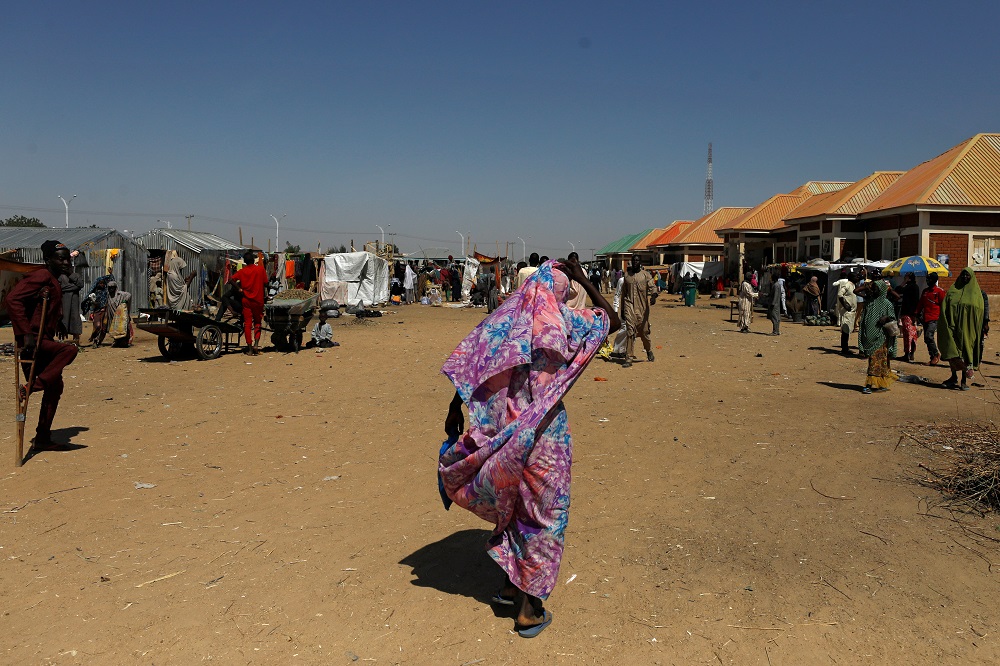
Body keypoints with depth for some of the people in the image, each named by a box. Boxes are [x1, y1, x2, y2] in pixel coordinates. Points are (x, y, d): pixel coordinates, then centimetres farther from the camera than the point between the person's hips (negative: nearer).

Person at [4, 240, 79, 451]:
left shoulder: (54, 283, 18)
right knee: (70, 350, -31)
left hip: (43, 341, 10)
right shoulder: (41, 276, -12)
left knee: (54, 387, 11)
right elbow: (12, 299, -25)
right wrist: (26, 334, -29)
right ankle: (31, 386, -25)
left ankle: (43, 438, 18)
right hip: (33, 342, -10)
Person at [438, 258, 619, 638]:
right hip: (543, 431, -5)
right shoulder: (562, 321, -7)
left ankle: (510, 585, 35)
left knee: (513, 503, 23)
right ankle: (530, 609, 17)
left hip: (501, 429, 5)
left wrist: (454, 409, 6)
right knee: (543, 512, 9)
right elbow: (611, 321, 8)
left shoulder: (503, 320, 4)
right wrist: (583, 280, 12)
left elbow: (465, 364, -1)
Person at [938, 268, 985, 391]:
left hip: (968, 330, -1)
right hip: (953, 327, 1)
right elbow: (944, 309, 2)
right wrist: (947, 325, -8)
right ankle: (954, 377, 22)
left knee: (966, 352, 0)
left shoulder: (976, 293, 5)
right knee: (952, 352, 7)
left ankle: (964, 381, 6)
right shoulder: (953, 291, 6)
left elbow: (980, 312, 3)